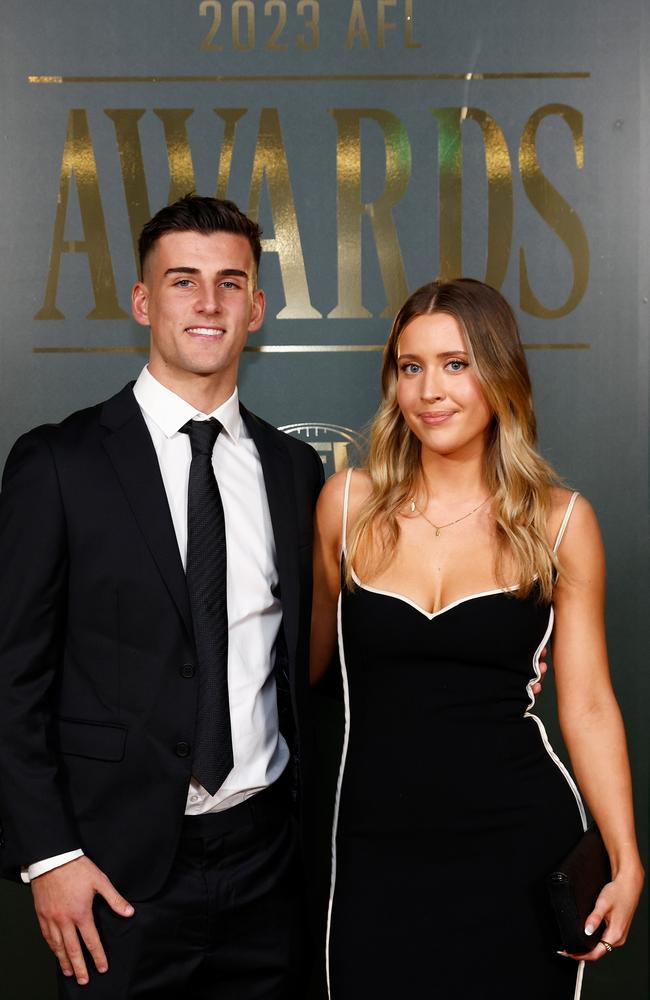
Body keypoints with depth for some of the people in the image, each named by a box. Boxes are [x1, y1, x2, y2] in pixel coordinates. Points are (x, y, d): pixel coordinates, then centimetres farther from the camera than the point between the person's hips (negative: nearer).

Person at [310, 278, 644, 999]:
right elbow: (310, 654, 11)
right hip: (378, 851, 1)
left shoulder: (560, 519, -3)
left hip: (519, 848, 0)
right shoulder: (349, 501, -1)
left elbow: (587, 705, 0)